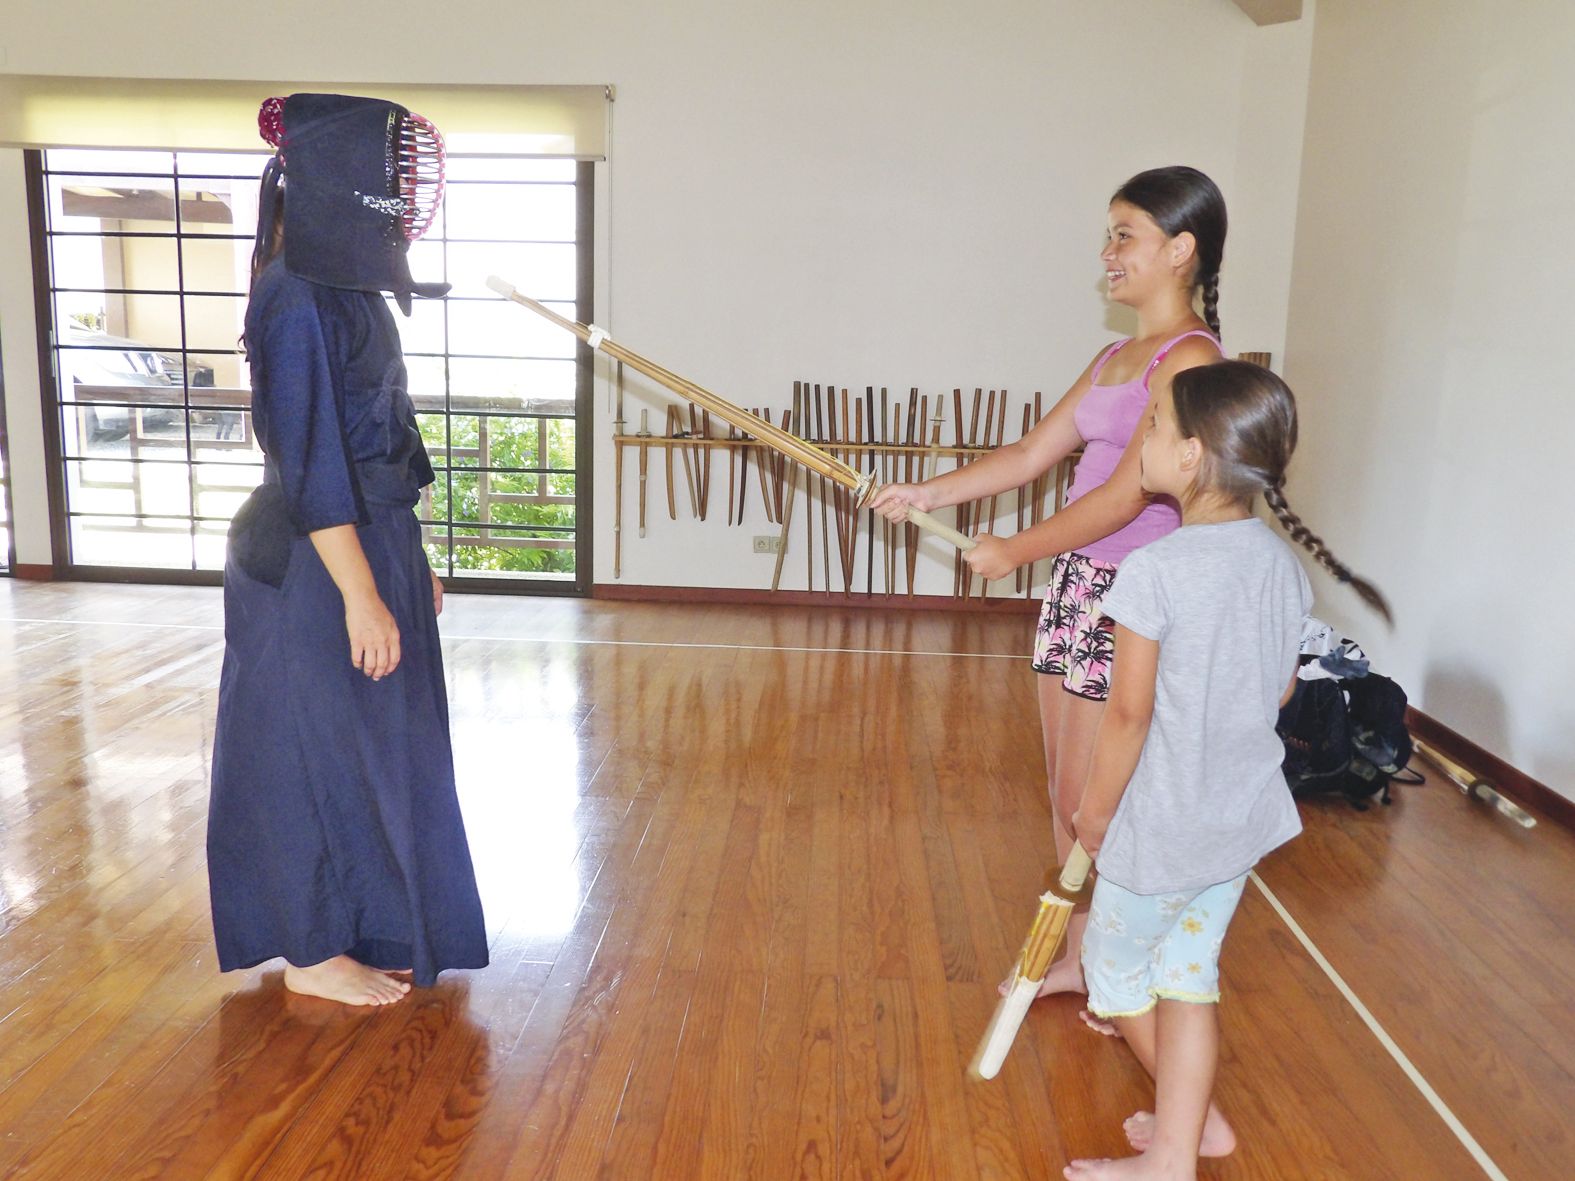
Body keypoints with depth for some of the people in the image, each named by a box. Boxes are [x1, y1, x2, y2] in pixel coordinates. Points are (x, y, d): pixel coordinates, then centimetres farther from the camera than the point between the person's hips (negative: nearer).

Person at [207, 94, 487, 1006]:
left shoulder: (349, 291, 11)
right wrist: (361, 596, -22)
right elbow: (309, 462, -21)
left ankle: (365, 928, 33)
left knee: (374, 745, 17)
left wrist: (410, 566, 18)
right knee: (326, 748, 3)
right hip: (320, 564, -9)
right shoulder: (296, 300, -17)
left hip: (375, 542, 9)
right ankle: (313, 953, 20)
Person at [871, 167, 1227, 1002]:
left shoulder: (1190, 358, -14)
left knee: (1091, 802, 0)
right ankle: (1080, 958, 30)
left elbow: (1126, 496, -19)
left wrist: (1016, 551, -10)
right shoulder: (1114, 358, 14)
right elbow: (1031, 454, 15)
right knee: (1066, 794, 14)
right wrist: (928, 494, 8)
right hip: (1073, 584, 9)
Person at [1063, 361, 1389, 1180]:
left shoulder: (1155, 569, -24)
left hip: (1164, 823, -6)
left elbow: (1128, 712, -20)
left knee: (1115, 966, 17)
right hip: (1246, 813, 6)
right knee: (1187, 970, 18)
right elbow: (1283, 690, 7)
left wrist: (1096, 809, -7)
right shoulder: (1281, 562, -3)